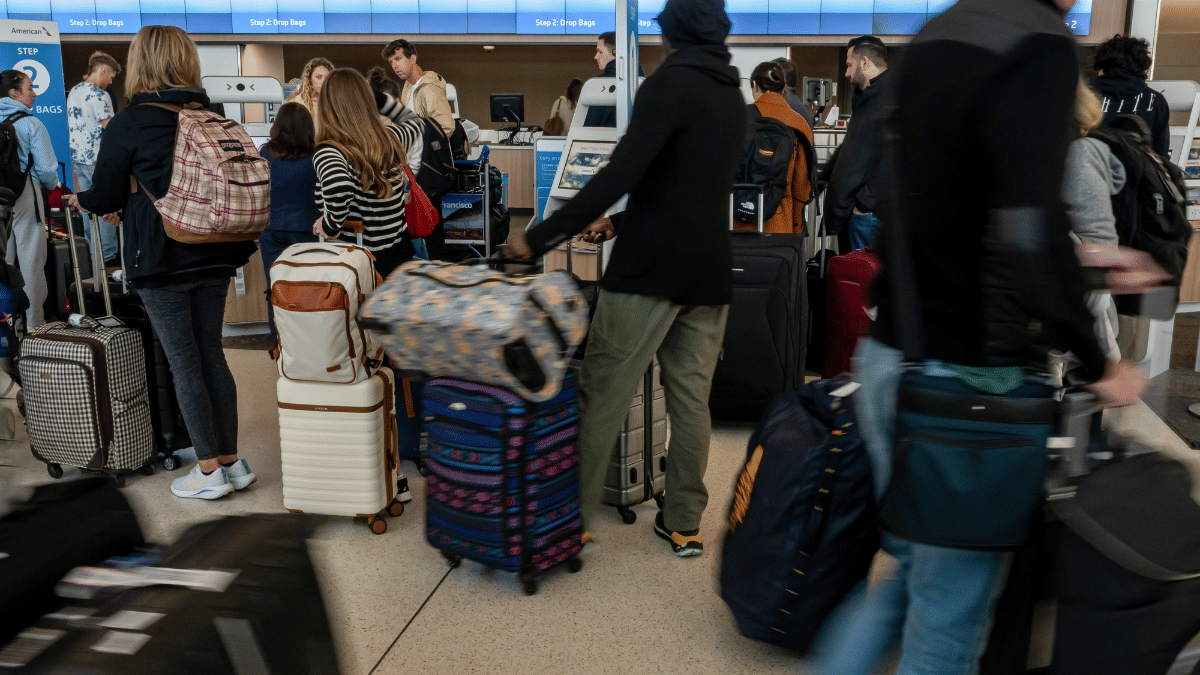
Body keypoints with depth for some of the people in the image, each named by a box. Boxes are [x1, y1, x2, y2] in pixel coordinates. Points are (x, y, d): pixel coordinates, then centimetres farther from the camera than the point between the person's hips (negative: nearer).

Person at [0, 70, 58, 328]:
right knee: (30, 260, 3)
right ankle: (33, 322, 8)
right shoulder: (31, 124, -10)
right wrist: (51, 185, 8)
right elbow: (45, 169, -13)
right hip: (24, 196, -5)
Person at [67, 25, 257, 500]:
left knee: (183, 363, 3)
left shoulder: (128, 124, -9)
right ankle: (231, 462, 17)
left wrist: (83, 201, 21)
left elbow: (106, 197, 0)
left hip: (162, 260, -5)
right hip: (214, 255, 5)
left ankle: (209, 472, 8)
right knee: (211, 355, 13)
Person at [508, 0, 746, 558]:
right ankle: (683, 526, 18)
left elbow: (619, 176, -20)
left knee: (602, 396, -1)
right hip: (709, 272, 7)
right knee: (690, 400, 10)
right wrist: (621, 224, 25)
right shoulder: (733, 97, 16)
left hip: (649, 268, -7)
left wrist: (539, 238, -17)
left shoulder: (669, 83, -9)